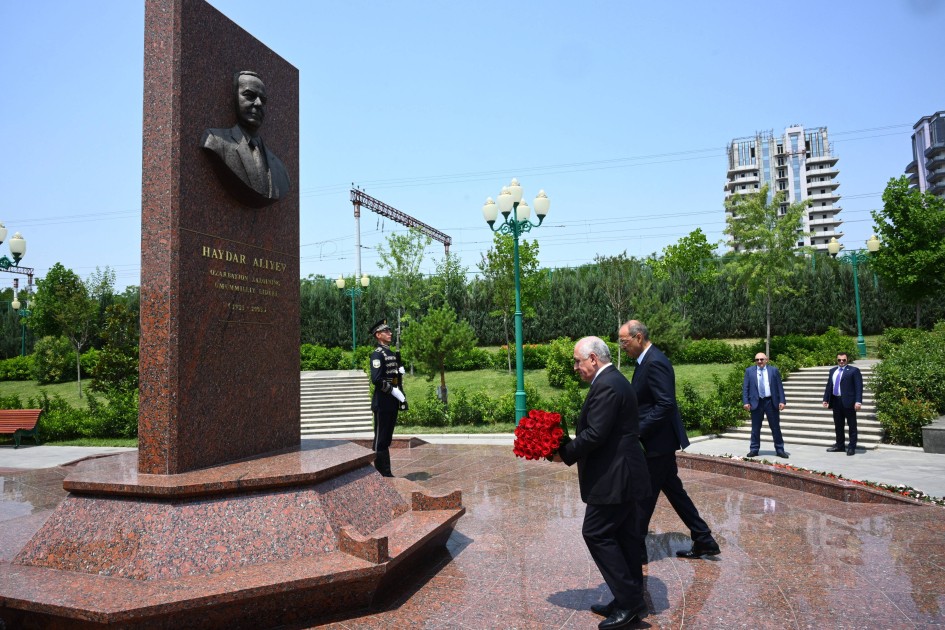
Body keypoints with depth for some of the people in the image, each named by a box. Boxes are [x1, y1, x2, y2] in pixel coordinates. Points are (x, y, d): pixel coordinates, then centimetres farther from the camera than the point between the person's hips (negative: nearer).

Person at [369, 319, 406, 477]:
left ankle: (386, 472, 21)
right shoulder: (377, 354, -13)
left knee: (387, 439, 14)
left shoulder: (392, 354, 16)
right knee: (381, 440, -2)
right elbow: (376, 379, -23)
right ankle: (381, 474, 5)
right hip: (382, 403, -9)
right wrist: (394, 391, -21)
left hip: (393, 403, 9)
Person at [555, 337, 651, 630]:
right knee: (623, 536, 14)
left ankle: (629, 601, 2)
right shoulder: (613, 380, 15)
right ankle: (630, 601, 23)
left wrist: (564, 453, -12)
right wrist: (572, 448, 7)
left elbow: (595, 434, -24)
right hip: (623, 473, 11)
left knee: (596, 533, -4)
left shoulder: (606, 385, -19)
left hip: (614, 476, -11)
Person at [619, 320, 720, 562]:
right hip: (658, 440, 10)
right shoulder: (647, 360, 10)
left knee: (644, 496, 2)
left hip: (657, 442, -10)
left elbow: (666, 405, -25)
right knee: (673, 490, 17)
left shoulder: (655, 363, -21)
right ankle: (704, 541, 26)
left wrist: (637, 432, -23)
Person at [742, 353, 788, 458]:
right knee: (755, 428, 6)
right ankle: (754, 450, 14)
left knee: (775, 427, 7)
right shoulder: (749, 371, 5)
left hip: (771, 402, 0)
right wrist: (745, 402, -6)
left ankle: (780, 450, 16)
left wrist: (782, 401, -6)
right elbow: (745, 387, 3)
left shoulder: (773, 370, 5)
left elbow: (779, 387, 3)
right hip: (756, 402, 0)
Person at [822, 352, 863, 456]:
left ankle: (852, 447, 9)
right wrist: (825, 399, 10)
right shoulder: (832, 371, 15)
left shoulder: (854, 370, -2)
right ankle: (839, 445, 23)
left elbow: (859, 386, -9)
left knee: (852, 425, 3)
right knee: (838, 425, 13)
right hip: (836, 401, 6)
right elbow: (828, 386, 16)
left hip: (848, 402, -6)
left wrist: (858, 401, -17)